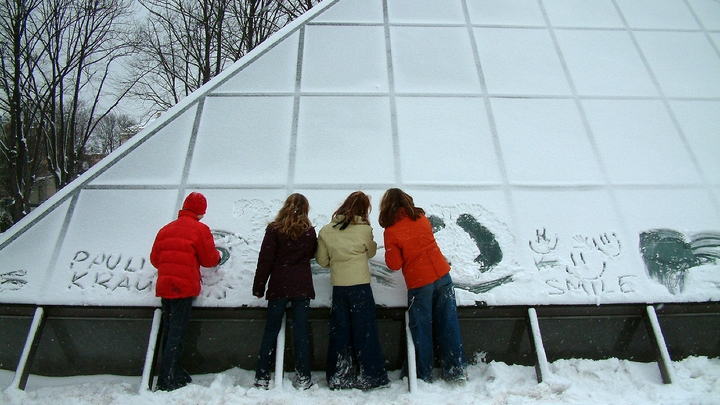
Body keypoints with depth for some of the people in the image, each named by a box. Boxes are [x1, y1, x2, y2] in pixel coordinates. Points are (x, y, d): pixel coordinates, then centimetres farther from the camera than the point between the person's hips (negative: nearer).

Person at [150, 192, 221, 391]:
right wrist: (218, 256, 18)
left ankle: (175, 373, 22)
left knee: (168, 331, 14)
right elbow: (209, 259, -3)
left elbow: (154, 258, 15)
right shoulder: (200, 229, -5)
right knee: (177, 333, -3)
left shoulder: (166, 229, 13)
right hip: (184, 287, -6)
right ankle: (167, 380, -4)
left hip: (164, 286, 6)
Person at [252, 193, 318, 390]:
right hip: (302, 287, 1)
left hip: (279, 286, -1)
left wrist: (258, 287, 0)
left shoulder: (274, 229, -3)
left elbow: (265, 260, -5)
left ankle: (262, 377, 11)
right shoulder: (309, 231, 3)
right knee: (301, 332, 5)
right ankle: (303, 378, 7)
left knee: (270, 331, 8)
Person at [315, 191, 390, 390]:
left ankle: (338, 377, 20)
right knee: (366, 331, 7)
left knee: (339, 331, 12)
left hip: (338, 286, 3)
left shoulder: (326, 230, 0)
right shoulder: (365, 229, -7)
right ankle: (371, 376, 13)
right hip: (360, 285, -3)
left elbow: (322, 260, 5)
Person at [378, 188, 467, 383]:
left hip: (419, 283, -4)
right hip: (442, 275, 5)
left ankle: (424, 375, 18)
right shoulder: (422, 218, 4)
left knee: (422, 330, 8)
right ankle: (456, 370, 19)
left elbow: (394, 264, -6)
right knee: (447, 323, 11)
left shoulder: (390, 232, -11)